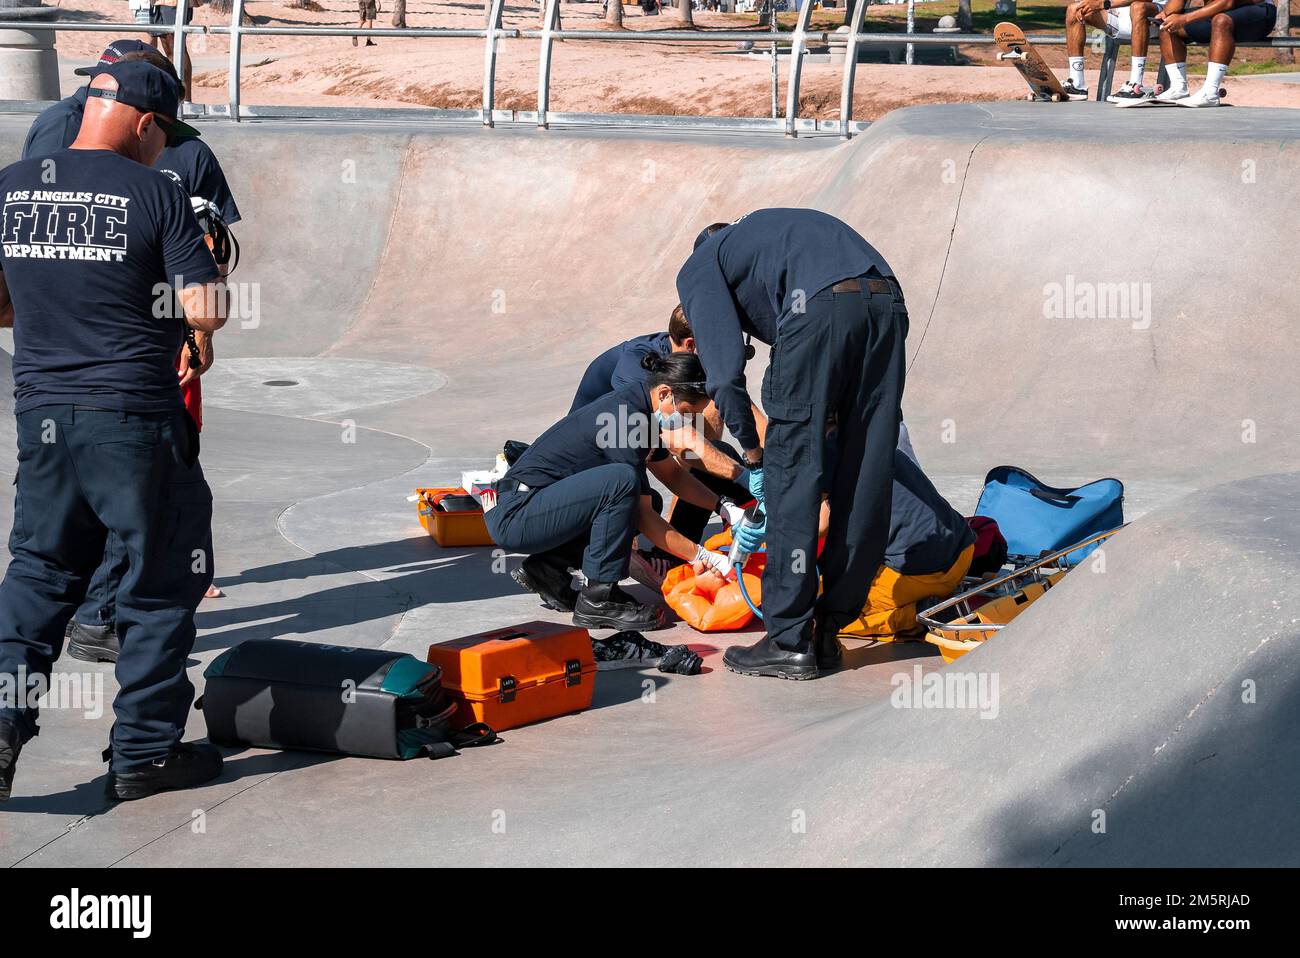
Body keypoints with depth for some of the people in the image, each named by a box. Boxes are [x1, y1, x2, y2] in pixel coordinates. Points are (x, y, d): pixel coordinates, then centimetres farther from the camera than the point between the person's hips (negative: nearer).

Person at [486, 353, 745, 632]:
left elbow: (672, 474, 23)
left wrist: (725, 507, 11)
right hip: (513, 516, -10)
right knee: (623, 480, -28)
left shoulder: (636, 405, 8)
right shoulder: (625, 420, -21)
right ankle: (598, 599, -18)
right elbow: (642, 517, -19)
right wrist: (703, 557, -15)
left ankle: (549, 567, 9)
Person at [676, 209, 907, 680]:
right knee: (867, 481, 11)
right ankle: (829, 632, 19)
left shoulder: (699, 268, 23)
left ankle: (791, 643, 5)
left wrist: (752, 453, 19)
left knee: (791, 474, 3)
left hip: (820, 307, -6)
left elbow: (725, 370, 8)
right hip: (888, 303, 7)